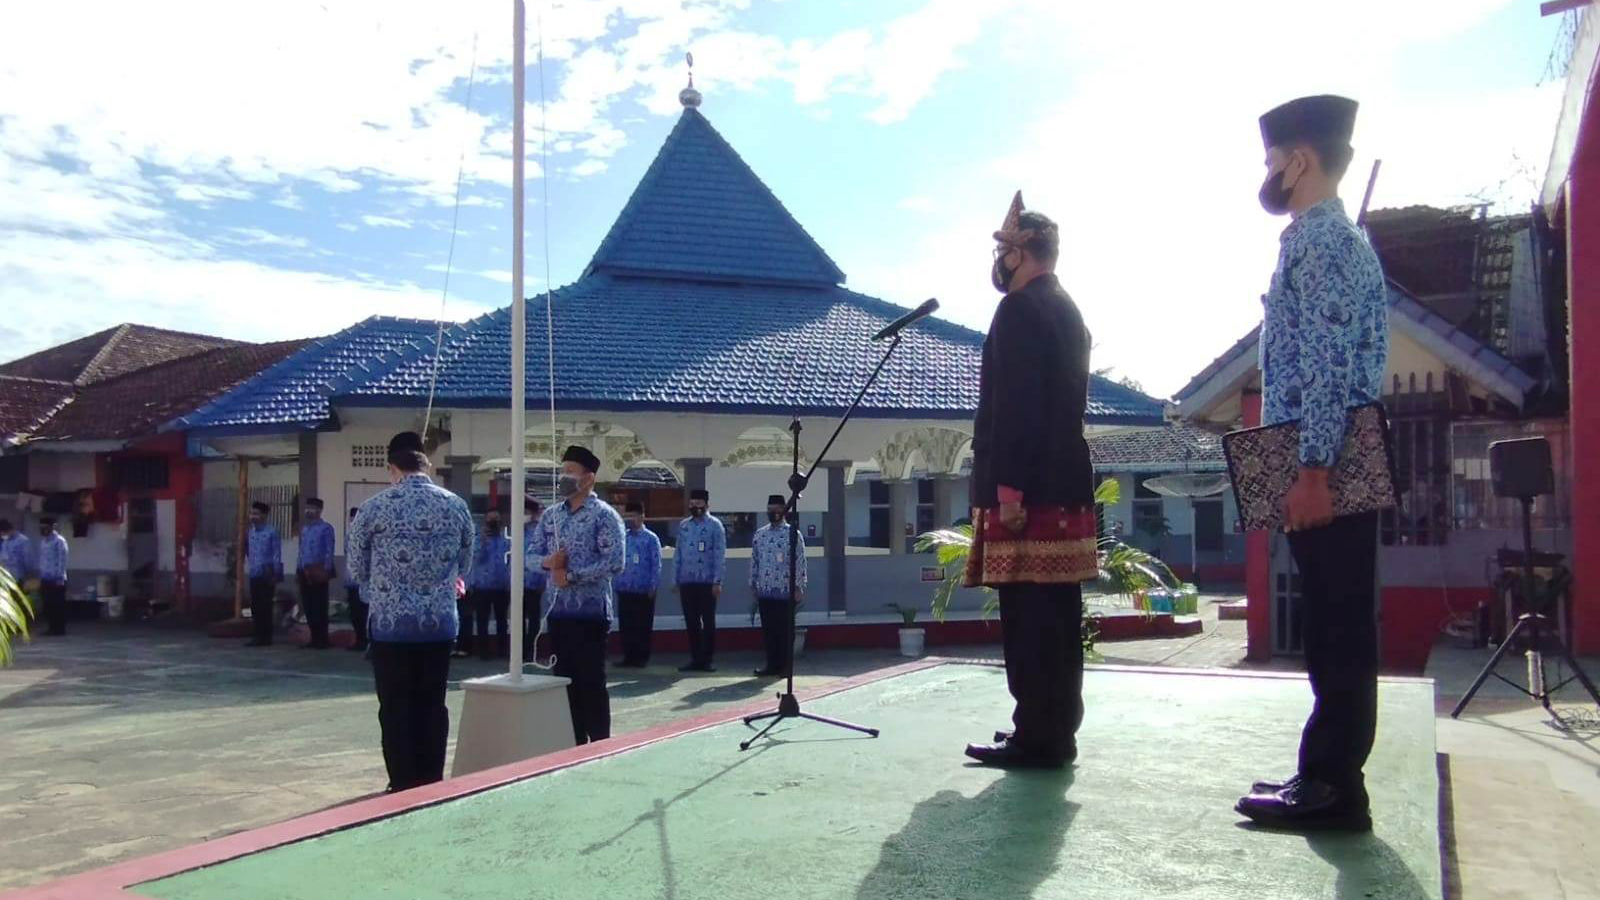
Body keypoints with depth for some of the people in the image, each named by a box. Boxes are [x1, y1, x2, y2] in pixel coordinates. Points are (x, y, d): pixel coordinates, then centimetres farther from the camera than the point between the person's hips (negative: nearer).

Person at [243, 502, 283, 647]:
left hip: (266, 575, -6)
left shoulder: (272, 532, -6)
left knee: (265, 607, -2)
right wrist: (247, 570, 12)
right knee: (255, 606, 8)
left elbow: (277, 555, -8)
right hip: (254, 576, 6)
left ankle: (266, 637, 3)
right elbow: (248, 553, 18)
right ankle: (259, 636, 15)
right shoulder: (250, 532, 12)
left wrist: (276, 575, -12)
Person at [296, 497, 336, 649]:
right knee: (308, 606, 9)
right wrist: (298, 570, 13)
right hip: (304, 572, 8)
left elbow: (329, 552, -11)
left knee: (319, 607, -4)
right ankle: (314, 638, 16)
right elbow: (301, 551, 19)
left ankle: (322, 640, 2)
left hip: (318, 572, -7)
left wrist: (326, 571, -17)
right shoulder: (304, 529, 17)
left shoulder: (326, 528, -7)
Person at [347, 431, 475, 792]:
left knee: (396, 707, 7)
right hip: (440, 622, 3)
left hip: (390, 621, -2)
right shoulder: (456, 506, 0)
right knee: (433, 705, 11)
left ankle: (404, 787, 12)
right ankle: (432, 784, 17)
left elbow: (356, 564, 5)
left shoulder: (376, 506, -7)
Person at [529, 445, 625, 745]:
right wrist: (548, 562, -9)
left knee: (591, 681, -1)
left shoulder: (604, 515, -8)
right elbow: (532, 554, 14)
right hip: (558, 610, 6)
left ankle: (600, 746, 9)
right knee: (563, 680, 12)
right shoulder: (550, 516, 12)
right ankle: (572, 743, 22)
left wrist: (571, 576, -15)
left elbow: (614, 562, -17)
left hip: (590, 611, -6)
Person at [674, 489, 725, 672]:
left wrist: (717, 582, -13)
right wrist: (675, 580, 8)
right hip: (686, 582, 4)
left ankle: (707, 660, 9)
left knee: (708, 622, 3)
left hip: (707, 582, -4)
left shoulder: (715, 525, -3)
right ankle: (695, 659, 14)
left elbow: (720, 555, -7)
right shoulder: (683, 525, 11)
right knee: (691, 622, 7)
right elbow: (678, 554, 13)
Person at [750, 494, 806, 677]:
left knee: (785, 630, 2)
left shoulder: (793, 534, -4)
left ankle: (785, 666, 11)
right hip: (765, 591, 4)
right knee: (768, 629, 8)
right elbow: (754, 561, 14)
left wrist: (799, 587, -10)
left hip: (786, 591, -4)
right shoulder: (760, 534, 10)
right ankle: (772, 665, 16)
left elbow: (800, 562, -6)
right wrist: (753, 585, 11)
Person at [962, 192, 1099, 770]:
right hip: (1066, 485, 10)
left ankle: (1037, 738, -3)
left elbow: (1015, 406, -18)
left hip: (1028, 489, -10)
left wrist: (1008, 489, -20)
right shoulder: (1067, 311, 21)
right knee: (1055, 617, 11)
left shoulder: (1020, 309, -9)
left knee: (1029, 617, -7)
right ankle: (1055, 731, 17)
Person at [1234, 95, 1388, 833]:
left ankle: (1333, 787, 2)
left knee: (1336, 627, -5)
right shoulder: (1335, 237, 22)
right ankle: (1329, 774, 20)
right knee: (1333, 626, 12)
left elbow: (1329, 363, -20)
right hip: (1335, 465, 10)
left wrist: (1311, 469, -23)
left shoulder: (1318, 238, -10)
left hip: (1329, 467, -10)